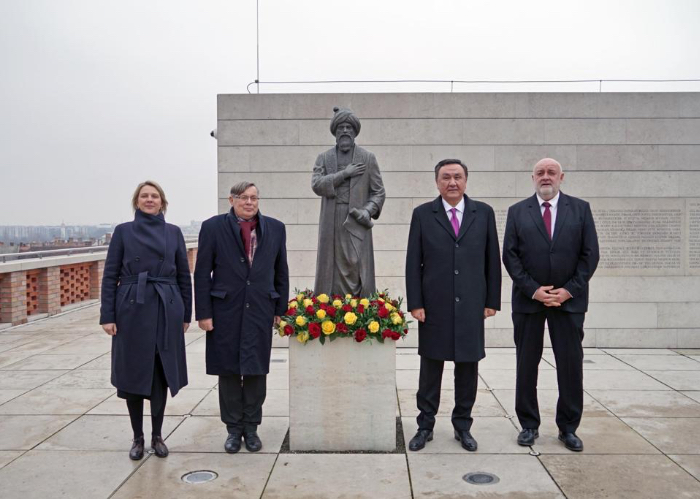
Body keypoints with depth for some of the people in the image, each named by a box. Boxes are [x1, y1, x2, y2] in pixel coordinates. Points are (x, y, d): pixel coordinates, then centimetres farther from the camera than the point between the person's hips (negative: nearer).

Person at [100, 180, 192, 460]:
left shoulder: (173, 232, 6)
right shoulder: (123, 231, 3)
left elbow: (184, 276, 8)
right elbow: (110, 275, 0)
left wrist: (186, 314, 6)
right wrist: (107, 316, -6)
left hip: (166, 311, 1)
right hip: (132, 310, -1)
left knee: (161, 373, 6)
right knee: (133, 374, 5)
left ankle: (157, 436, 21)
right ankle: (137, 437, 20)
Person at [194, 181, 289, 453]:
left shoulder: (275, 228, 6)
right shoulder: (213, 227, -1)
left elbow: (281, 272, 9)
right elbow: (202, 274, -2)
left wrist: (281, 308, 6)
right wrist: (203, 313, -6)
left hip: (260, 311, 2)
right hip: (226, 312, -1)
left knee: (256, 370, 6)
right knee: (229, 372, 7)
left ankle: (251, 428, 21)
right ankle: (233, 428, 21)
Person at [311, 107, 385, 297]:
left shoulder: (368, 158, 10)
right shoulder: (324, 158, 14)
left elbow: (378, 191, 7)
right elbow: (316, 184, -2)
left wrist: (368, 210, -11)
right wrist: (344, 173, -8)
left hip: (357, 224, -1)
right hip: (331, 224, 2)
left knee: (357, 271, -7)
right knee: (330, 271, 1)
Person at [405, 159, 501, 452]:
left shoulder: (484, 213, 5)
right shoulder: (422, 214, 2)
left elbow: (492, 260, 6)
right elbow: (413, 263, 0)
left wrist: (492, 301, 3)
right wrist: (415, 303, -5)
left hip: (471, 307, 1)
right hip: (434, 307, -1)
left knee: (468, 368, 9)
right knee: (430, 368, 7)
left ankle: (463, 426, 24)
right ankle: (425, 425, 20)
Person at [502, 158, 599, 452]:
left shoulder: (580, 209, 5)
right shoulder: (517, 212, 5)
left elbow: (590, 253, 1)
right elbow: (510, 256, -1)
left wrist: (570, 289, -9)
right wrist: (533, 290, -10)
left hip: (569, 298, 0)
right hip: (528, 299, 0)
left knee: (571, 364, 4)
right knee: (527, 364, 6)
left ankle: (568, 427, 18)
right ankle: (529, 425, 19)